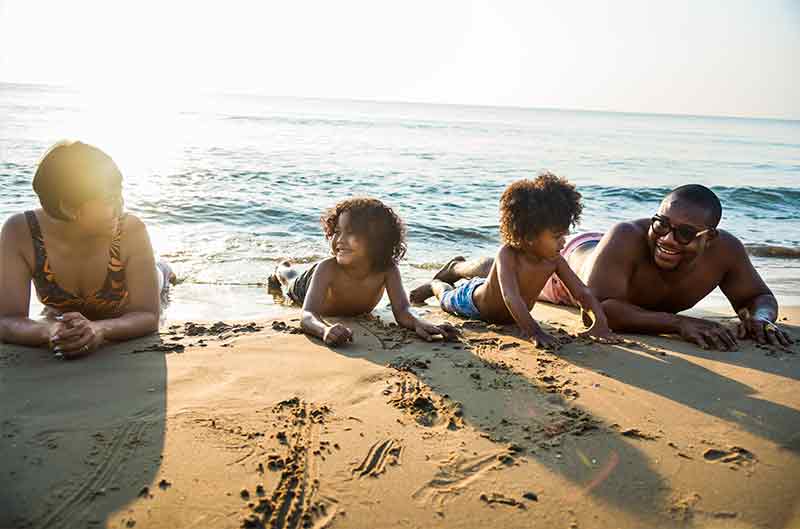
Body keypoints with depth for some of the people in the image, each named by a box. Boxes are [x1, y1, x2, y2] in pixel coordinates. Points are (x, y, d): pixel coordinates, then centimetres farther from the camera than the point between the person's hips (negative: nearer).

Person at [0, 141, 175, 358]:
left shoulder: (131, 230, -39)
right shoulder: (20, 232, -35)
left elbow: (147, 316, -34)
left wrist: (99, 329, -54)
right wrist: (49, 331, -56)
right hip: (61, 318, 2)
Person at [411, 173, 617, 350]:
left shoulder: (554, 261, -30)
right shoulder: (508, 254, -46)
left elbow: (583, 294, -31)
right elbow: (511, 297, -58)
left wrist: (600, 323, -49)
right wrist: (534, 332, -70)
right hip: (474, 300, -5)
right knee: (447, 300, 29)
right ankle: (435, 284, 58)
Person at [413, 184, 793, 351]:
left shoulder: (725, 250, -33)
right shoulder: (626, 237, -48)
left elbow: (758, 296, -15)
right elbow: (597, 308, -51)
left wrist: (760, 319, -39)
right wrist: (677, 322, -57)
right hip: (576, 258, -5)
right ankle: (455, 267, 55)